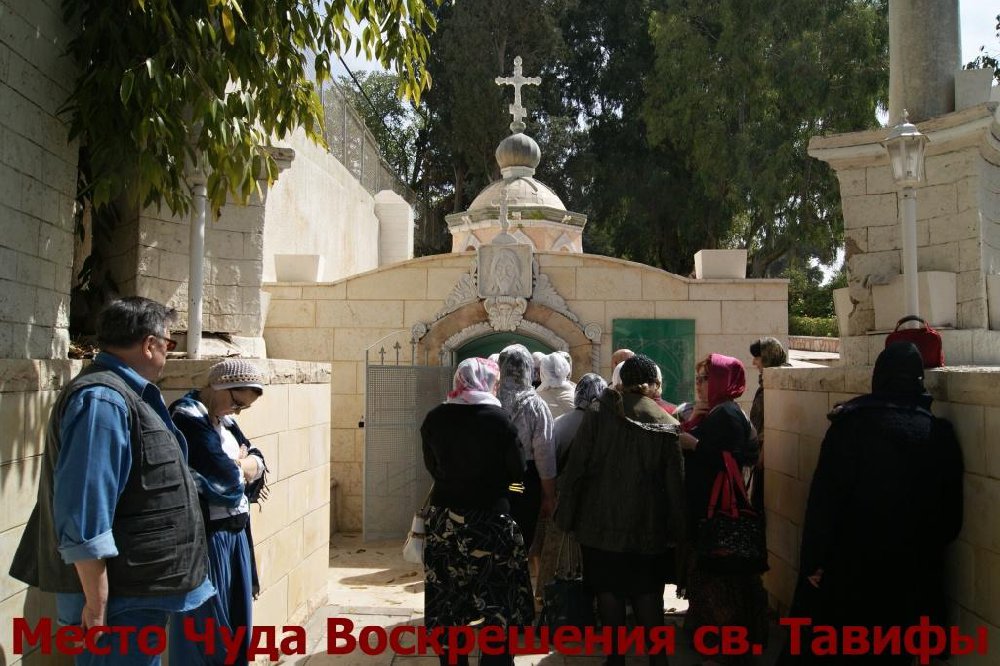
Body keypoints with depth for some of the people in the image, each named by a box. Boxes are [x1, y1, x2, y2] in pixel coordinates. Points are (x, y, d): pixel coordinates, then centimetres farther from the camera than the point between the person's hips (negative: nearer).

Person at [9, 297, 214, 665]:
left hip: (142, 593, 10)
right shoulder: (102, 400, -20)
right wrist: (97, 603, -24)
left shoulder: (126, 394, 12)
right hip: (121, 601, -10)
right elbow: (83, 516, -25)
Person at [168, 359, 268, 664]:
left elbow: (258, 463, 10)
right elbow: (224, 479, -21)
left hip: (234, 532, 9)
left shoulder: (223, 419, 13)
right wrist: (243, 468, 0)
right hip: (206, 535, -9)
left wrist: (236, 466, -10)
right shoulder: (187, 417, -16)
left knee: (237, 621, 15)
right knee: (208, 629, 1)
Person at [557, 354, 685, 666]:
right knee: (648, 593, 12)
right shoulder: (666, 423, -4)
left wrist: (566, 516, 0)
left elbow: (575, 468, -8)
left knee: (608, 590, 9)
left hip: (602, 522, -1)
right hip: (648, 524, 1)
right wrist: (678, 531, 4)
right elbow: (675, 482, -3)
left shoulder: (599, 414, -7)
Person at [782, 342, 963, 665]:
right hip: (912, 570, 3)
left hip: (850, 561, -3)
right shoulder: (940, 434, -1)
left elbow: (825, 497, -15)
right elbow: (951, 515, 4)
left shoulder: (850, 424, -11)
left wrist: (814, 559, -9)